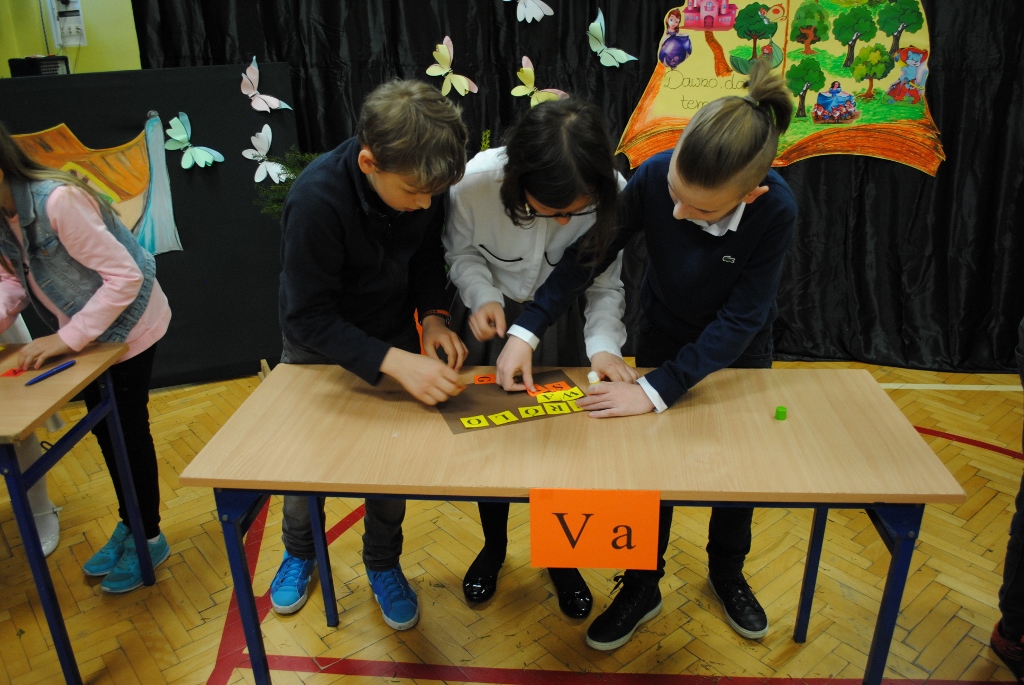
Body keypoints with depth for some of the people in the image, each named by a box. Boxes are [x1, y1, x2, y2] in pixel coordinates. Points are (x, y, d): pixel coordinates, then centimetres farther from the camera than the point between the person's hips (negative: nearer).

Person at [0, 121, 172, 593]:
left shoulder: (57, 201, -31)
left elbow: (125, 276, -30)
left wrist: (67, 338, -28)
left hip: (127, 325, -8)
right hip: (84, 331, 8)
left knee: (128, 430, 3)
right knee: (103, 427, 17)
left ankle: (149, 538, 23)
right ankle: (128, 524, 37)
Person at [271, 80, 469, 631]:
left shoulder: (423, 181, -23)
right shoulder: (316, 199, -37)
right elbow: (308, 317, -31)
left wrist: (432, 314, -19)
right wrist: (394, 362, -41)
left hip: (396, 338, 3)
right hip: (317, 347, -3)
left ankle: (383, 565, 36)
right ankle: (299, 551, 45)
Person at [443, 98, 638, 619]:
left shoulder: (612, 195, -29)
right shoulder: (476, 181, -31)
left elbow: (605, 286, -16)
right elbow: (461, 250, -10)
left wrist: (603, 344, -33)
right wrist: (482, 295, -28)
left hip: (565, 325, 0)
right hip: (491, 318, 0)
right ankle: (494, 545, 42)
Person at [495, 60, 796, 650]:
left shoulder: (776, 210, -34)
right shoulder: (655, 176, -32)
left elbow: (740, 319, -31)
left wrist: (655, 391, -36)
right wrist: (527, 331, -29)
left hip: (738, 348, 0)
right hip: (665, 333, 1)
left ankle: (727, 575, 43)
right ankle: (642, 589, 29)